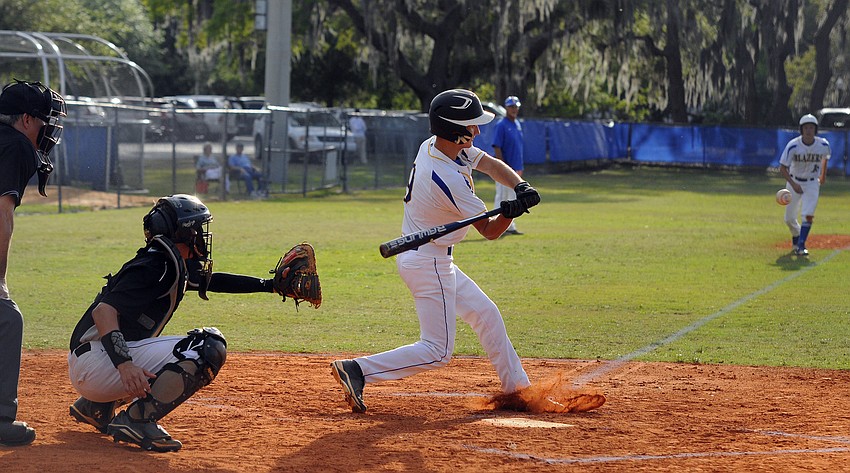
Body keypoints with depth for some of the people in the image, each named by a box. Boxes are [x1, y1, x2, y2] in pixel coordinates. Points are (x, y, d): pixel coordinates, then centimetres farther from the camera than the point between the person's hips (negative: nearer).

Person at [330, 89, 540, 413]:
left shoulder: (434, 145, -2)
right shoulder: (449, 180, -27)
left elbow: (492, 165, 3)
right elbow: (490, 231, -18)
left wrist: (521, 187, -15)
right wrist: (510, 212, -37)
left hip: (434, 261, 10)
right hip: (430, 263, -10)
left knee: (486, 314, 19)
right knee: (438, 351, -6)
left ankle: (518, 388, 28)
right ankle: (357, 370, -12)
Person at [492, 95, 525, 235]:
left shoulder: (517, 124, 13)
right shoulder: (501, 125, -12)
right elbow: (497, 148, -17)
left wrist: (519, 168, 16)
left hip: (515, 169, 8)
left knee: (513, 199, 12)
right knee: (502, 197, -4)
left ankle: (511, 227, 18)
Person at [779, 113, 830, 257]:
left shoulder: (823, 145, -15)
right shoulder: (793, 146, -21)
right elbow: (782, 168, -17)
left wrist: (823, 175, 22)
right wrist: (793, 184, -29)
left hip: (812, 183, 0)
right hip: (794, 182, 0)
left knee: (808, 215, -19)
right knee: (789, 218, 8)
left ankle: (801, 245, -14)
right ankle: (796, 238, 37)